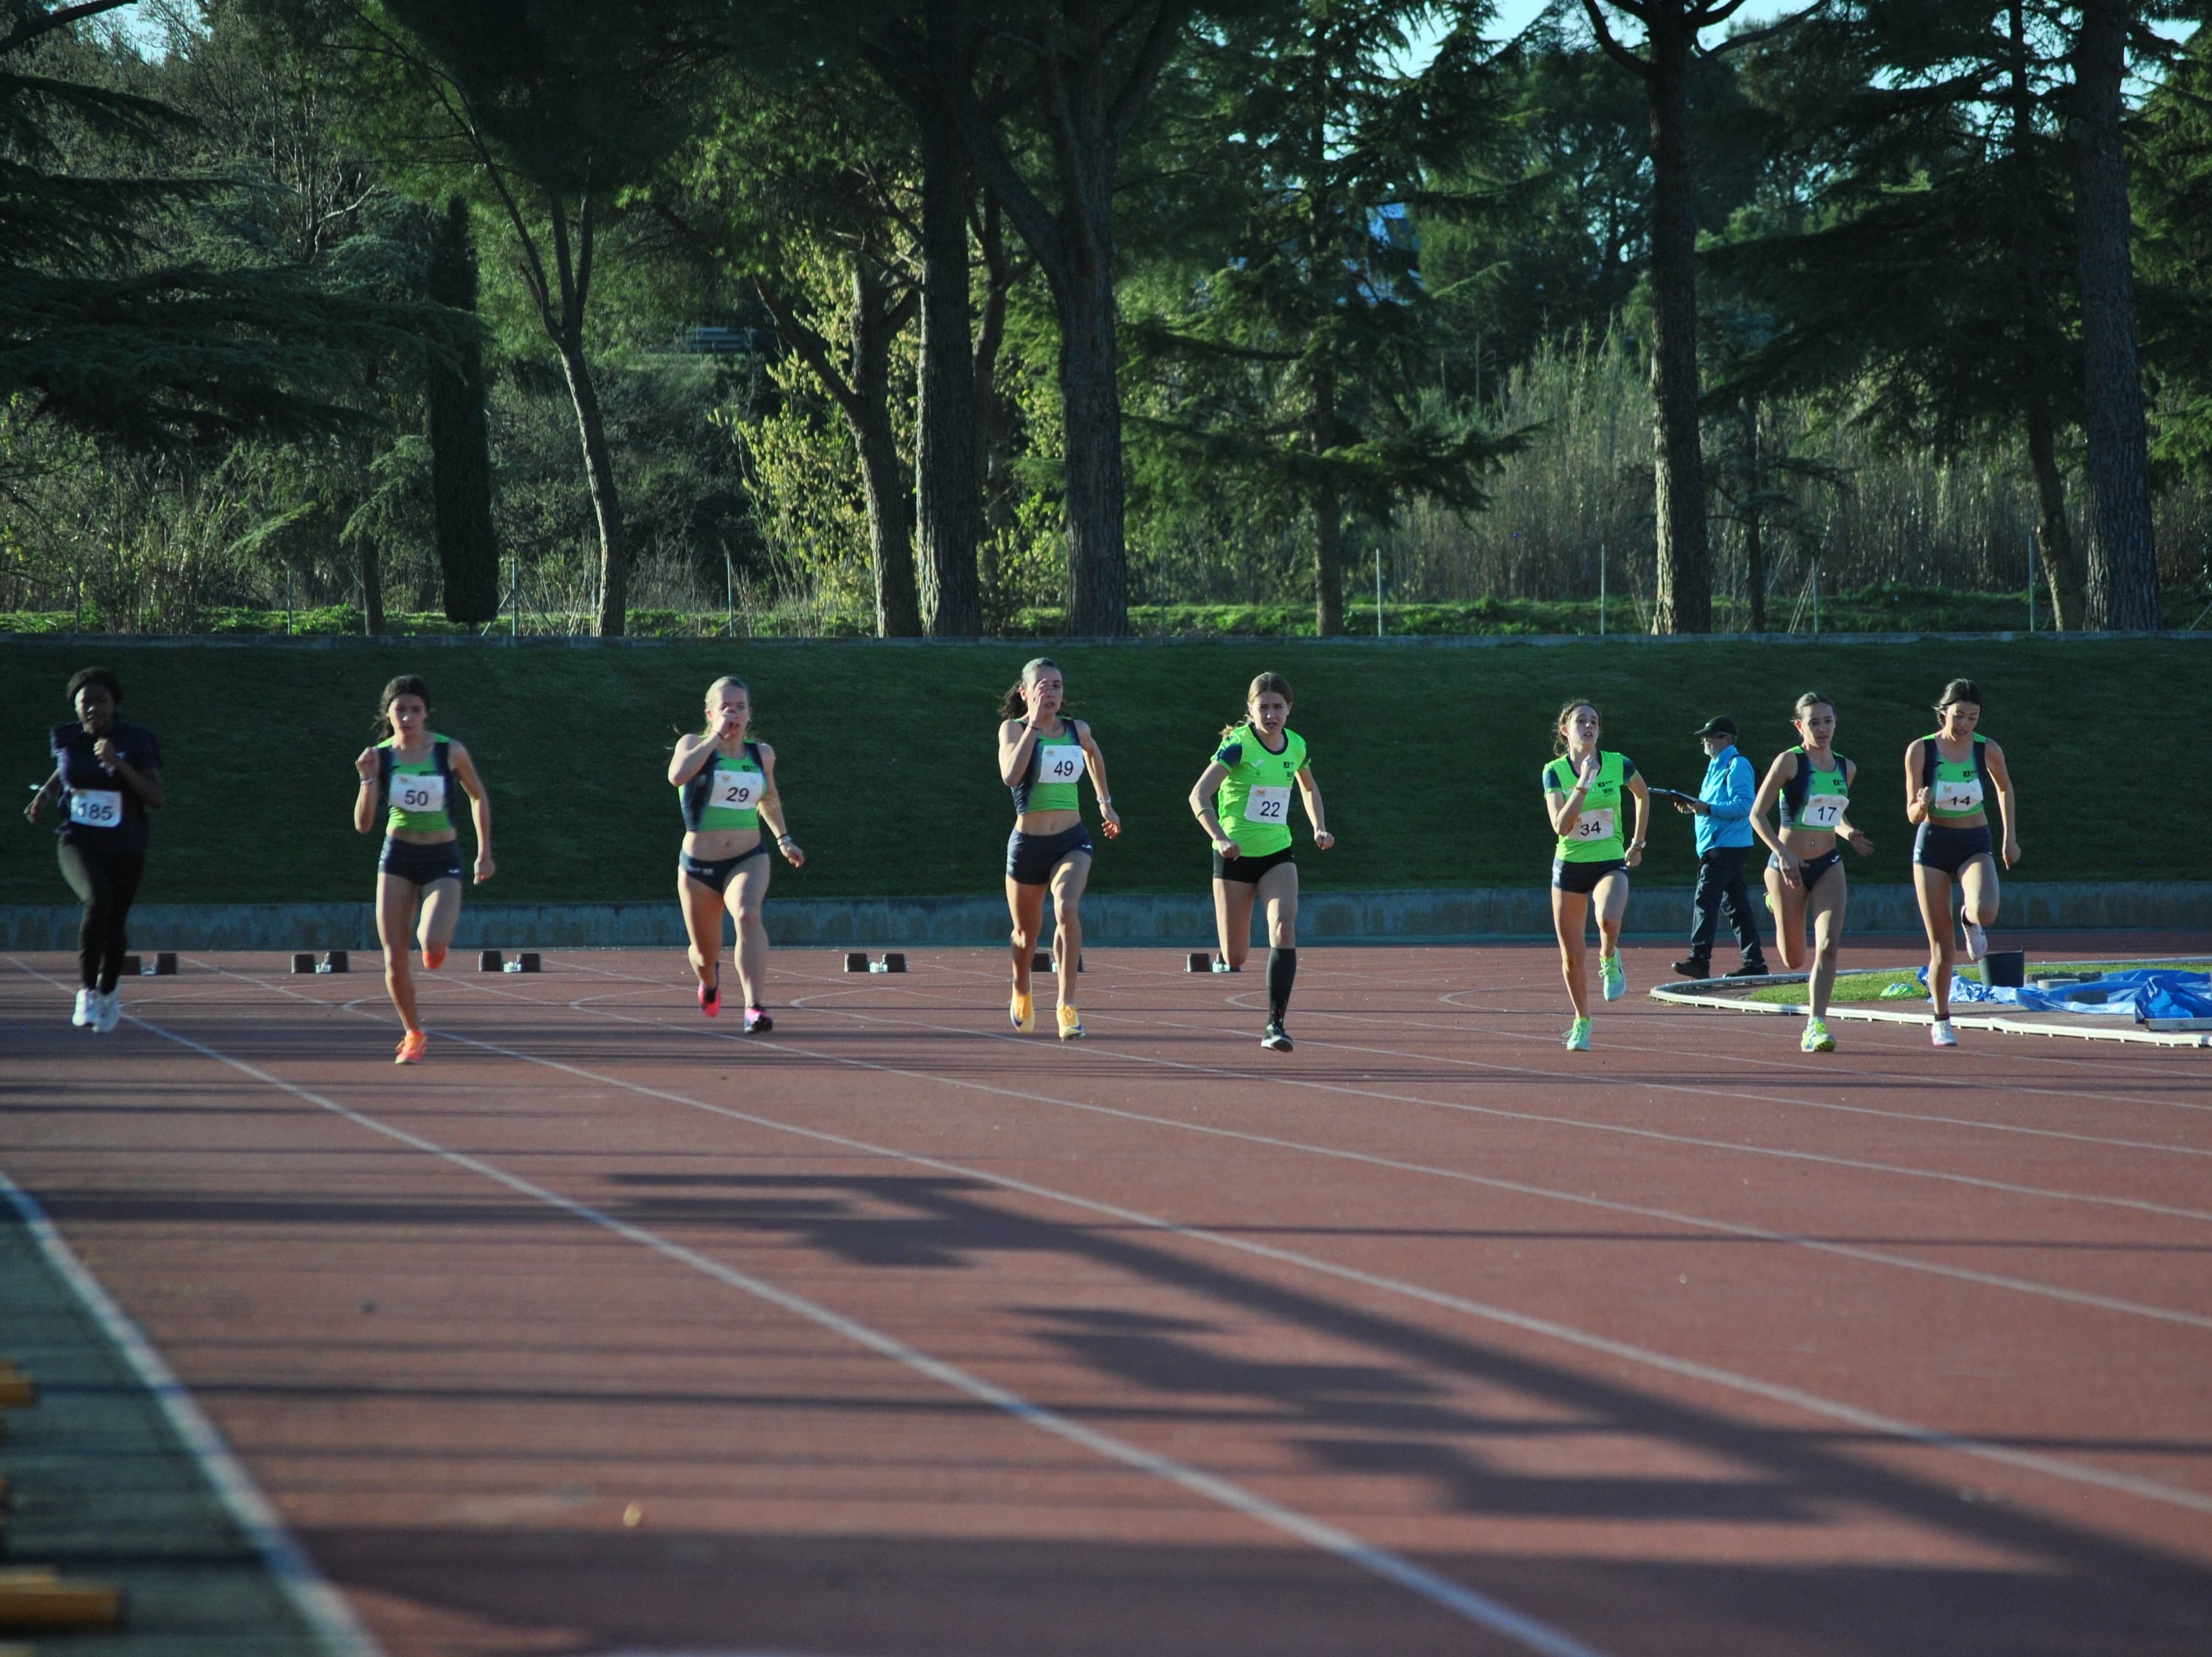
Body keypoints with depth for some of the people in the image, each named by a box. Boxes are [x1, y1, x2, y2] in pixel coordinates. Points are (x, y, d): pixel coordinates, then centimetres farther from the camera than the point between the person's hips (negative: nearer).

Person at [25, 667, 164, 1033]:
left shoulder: (135, 742, -10)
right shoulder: (65, 738, -3)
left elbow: (157, 799, -16)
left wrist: (118, 764, -26)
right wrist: (45, 792, 8)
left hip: (125, 850, 0)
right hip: (77, 844, 0)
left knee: (114, 926, 11)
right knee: (97, 902, -29)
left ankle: (109, 991, 42)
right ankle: (87, 989, -15)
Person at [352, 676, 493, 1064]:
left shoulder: (450, 752, -8)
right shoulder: (379, 756, -5)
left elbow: (478, 797, 10)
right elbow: (363, 824, -8)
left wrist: (485, 853, 10)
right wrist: (368, 780, -22)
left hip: (442, 860, -2)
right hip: (397, 859, 2)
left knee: (433, 951, -23)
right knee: (394, 960, -3)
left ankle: (438, 934, 16)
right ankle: (413, 1034, 21)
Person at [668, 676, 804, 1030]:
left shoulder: (762, 755, 6)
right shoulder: (694, 745, -4)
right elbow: (677, 775, -28)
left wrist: (784, 838, 23)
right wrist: (716, 736, -23)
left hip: (748, 860, 1)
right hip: (698, 867, 0)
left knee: (748, 915, -32)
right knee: (705, 953, 13)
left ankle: (755, 1008, -41)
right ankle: (709, 981, 52)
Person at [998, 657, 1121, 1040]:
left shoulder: (1078, 731, 4)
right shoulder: (1013, 728, -7)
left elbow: (1094, 755, 29)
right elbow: (1010, 775, -26)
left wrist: (1105, 802, 32)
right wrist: (1035, 722, -24)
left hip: (1072, 841, 1)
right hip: (1028, 844, -1)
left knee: (1067, 909, -28)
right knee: (1026, 933, 15)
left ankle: (1067, 1006, -27)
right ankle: (1021, 993, 48)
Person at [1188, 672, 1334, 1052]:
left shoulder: (1296, 746, 2)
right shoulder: (1238, 745, -14)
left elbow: (1309, 788, 24)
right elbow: (1199, 796, -21)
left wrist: (1318, 828, 9)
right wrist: (1220, 838, -35)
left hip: (1278, 855, 3)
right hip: (1236, 856, -3)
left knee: (1285, 927, -21)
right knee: (1235, 958, 0)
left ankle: (1275, 1025, -21)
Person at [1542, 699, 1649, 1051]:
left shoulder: (1618, 765, -5)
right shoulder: (1555, 772, -7)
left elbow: (1643, 795, 17)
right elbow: (1561, 826, -19)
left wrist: (1638, 843, 17)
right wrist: (1584, 784, -26)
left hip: (1611, 863, -1)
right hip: (1569, 864, 1)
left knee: (1609, 919, -35)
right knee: (1572, 955, 6)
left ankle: (1610, 962, -1)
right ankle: (1581, 1022, 29)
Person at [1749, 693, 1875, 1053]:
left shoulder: (1846, 768, 6)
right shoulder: (1790, 762, -10)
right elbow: (1757, 815, -12)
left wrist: (1850, 835, 1)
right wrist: (1782, 852, -24)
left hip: (1829, 866, 3)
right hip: (1789, 866, -3)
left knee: (1828, 946, -16)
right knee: (1794, 961, 9)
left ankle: (1816, 1026, -14)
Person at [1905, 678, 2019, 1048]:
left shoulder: (1988, 751, -5)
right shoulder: (1920, 751, -8)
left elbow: (2005, 789, 16)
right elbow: (1913, 815, -6)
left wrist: (2010, 838, 14)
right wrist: (1922, 804, -29)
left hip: (1976, 846, 0)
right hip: (1933, 845, 0)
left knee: (1986, 912, -30)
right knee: (1941, 945, 0)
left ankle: (1971, 920, 9)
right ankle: (1941, 1021, 17)